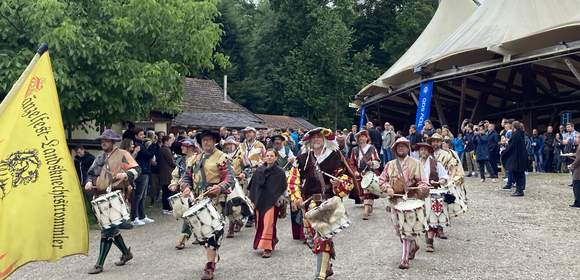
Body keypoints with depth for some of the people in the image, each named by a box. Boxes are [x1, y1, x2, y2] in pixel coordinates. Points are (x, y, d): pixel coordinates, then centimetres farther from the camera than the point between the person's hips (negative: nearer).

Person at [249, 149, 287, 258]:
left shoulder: (280, 172, -2)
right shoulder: (259, 171, 8)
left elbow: (283, 188, -1)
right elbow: (253, 186, 11)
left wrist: (279, 199, -10)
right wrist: (253, 200, 7)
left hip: (272, 202, -4)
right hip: (260, 201, 4)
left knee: (268, 224, -9)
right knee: (260, 224, 7)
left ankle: (267, 248, -4)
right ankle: (273, 240, 29)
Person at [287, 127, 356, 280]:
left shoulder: (335, 157, 0)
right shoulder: (302, 159, 8)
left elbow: (348, 177, 3)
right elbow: (293, 180, 9)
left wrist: (339, 183, -17)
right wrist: (296, 197, -2)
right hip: (309, 202, 4)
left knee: (323, 236, -11)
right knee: (311, 236, 9)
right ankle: (326, 267, 29)